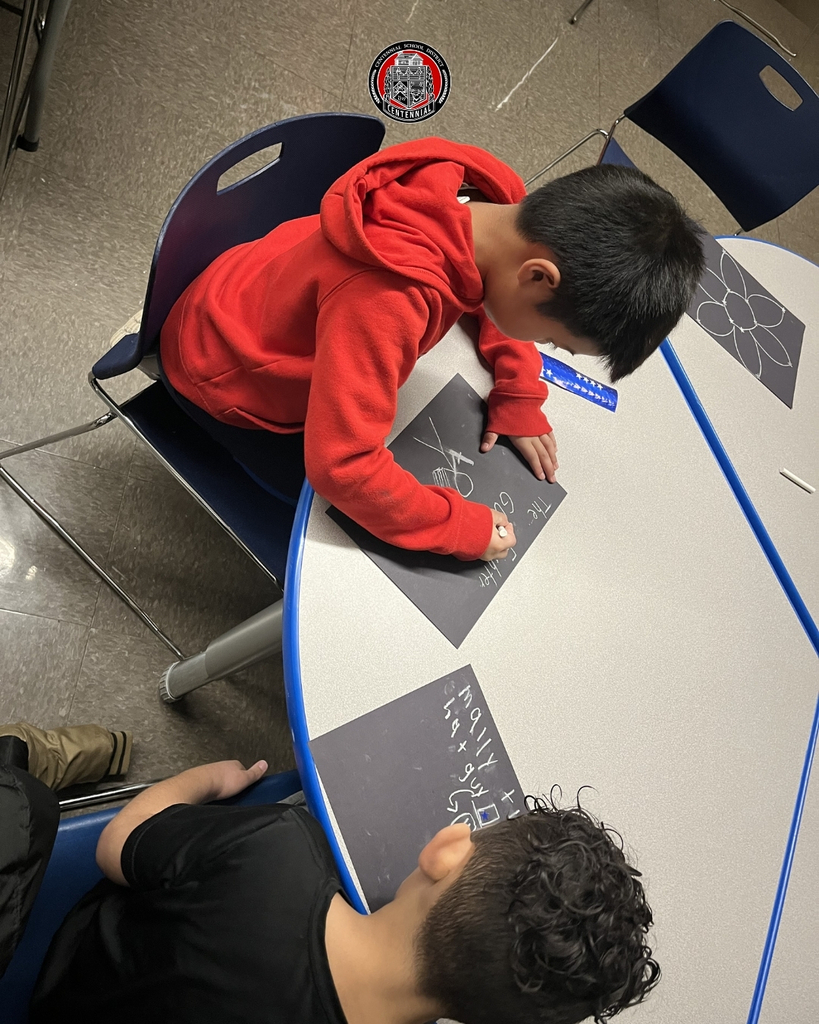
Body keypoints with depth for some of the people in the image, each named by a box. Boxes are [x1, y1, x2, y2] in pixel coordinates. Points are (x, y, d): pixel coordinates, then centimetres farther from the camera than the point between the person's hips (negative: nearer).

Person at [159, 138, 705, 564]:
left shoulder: (488, 199, -21)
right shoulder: (387, 298, -46)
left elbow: (492, 295, 2)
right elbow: (343, 466, -43)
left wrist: (519, 401, -8)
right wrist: (464, 528, -30)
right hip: (225, 378, -7)